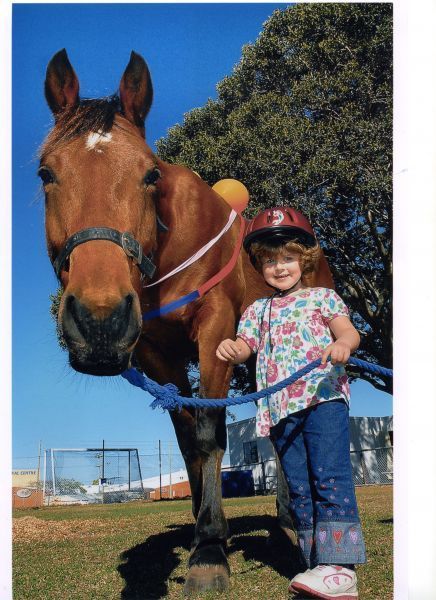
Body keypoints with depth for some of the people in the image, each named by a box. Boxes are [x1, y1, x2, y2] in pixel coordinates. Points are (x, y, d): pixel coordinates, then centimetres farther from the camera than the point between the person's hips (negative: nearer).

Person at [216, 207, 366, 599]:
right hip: (279, 408, 5)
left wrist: (343, 344, -27)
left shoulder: (321, 297, 11)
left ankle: (340, 568, -17)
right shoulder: (258, 311, 21)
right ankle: (317, 566, 12)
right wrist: (231, 350, -14)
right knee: (299, 489, 5)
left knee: (330, 478, -16)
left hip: (322, 397, -4)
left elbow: (348, 331, -2)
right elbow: (245, 347, 11)